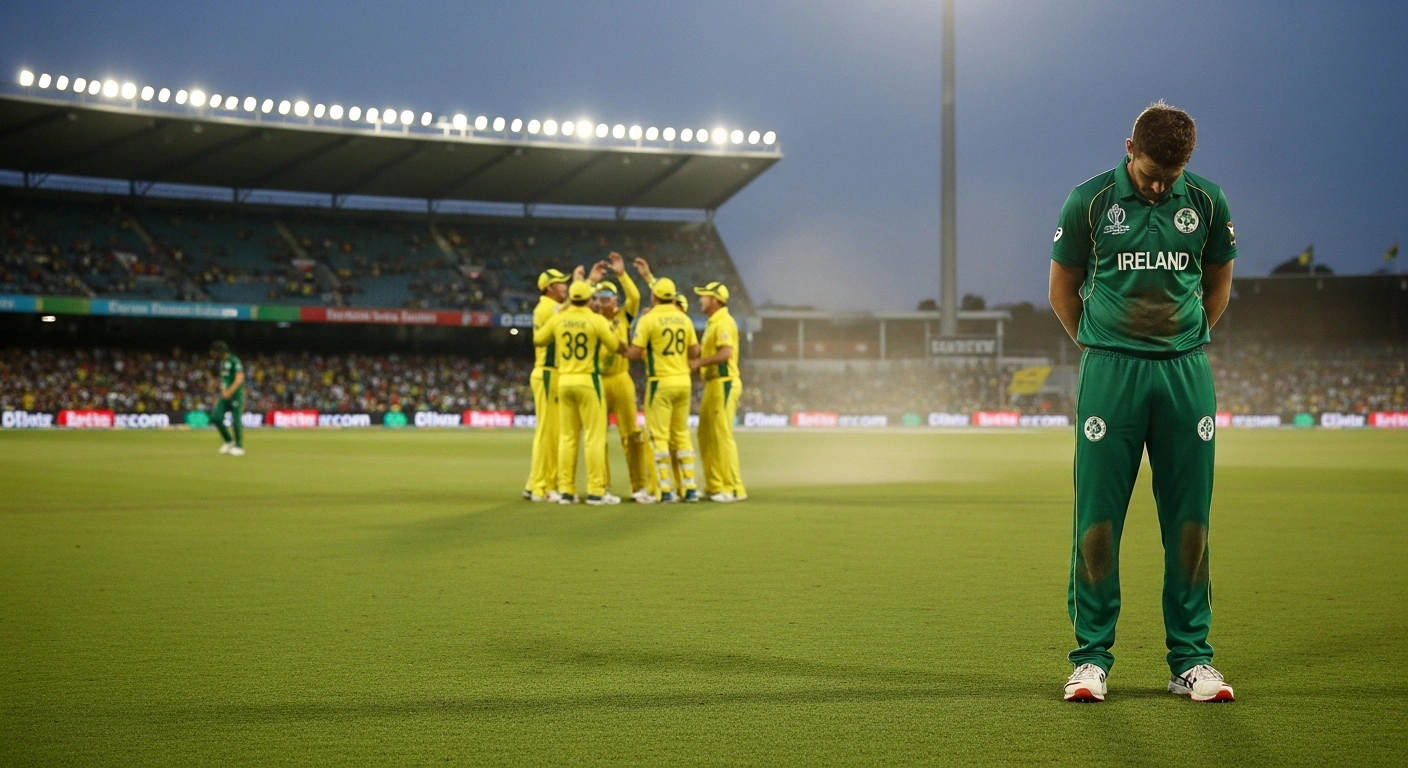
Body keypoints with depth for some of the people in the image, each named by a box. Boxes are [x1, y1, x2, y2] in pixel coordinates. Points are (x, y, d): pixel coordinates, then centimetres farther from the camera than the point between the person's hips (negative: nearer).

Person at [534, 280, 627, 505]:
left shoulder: (558, 319, 2)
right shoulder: (597, 320, -9)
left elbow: (537, 340, 15)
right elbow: (617, 347, -4)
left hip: (564, 382, 4)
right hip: (588, 381, -4)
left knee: (567, 437, 9)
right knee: (594, 437, -1)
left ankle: (566, 491, 9)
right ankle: (595, 492, -3)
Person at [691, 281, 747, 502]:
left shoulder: (723, 322, -14)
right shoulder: (713, 323, 18)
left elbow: (726, 353, -25)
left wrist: (699, 362, -20)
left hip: (724, 384, -11)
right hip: (713, 384, 11)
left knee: (722, 435, -10)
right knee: (706, 436, 13)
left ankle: (734, 488, -8)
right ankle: (714, 486, 19)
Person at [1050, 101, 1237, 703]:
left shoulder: (1206, 202, 5)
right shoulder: (1090, 201, -1)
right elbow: (1062, 288, 11)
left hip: (1186, 374, 2)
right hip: (1110, 375, -2)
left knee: (1188, 517, 3)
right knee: (1098, 516, -2)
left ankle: (1191, 659, 11)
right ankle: (1092, 655, 5)